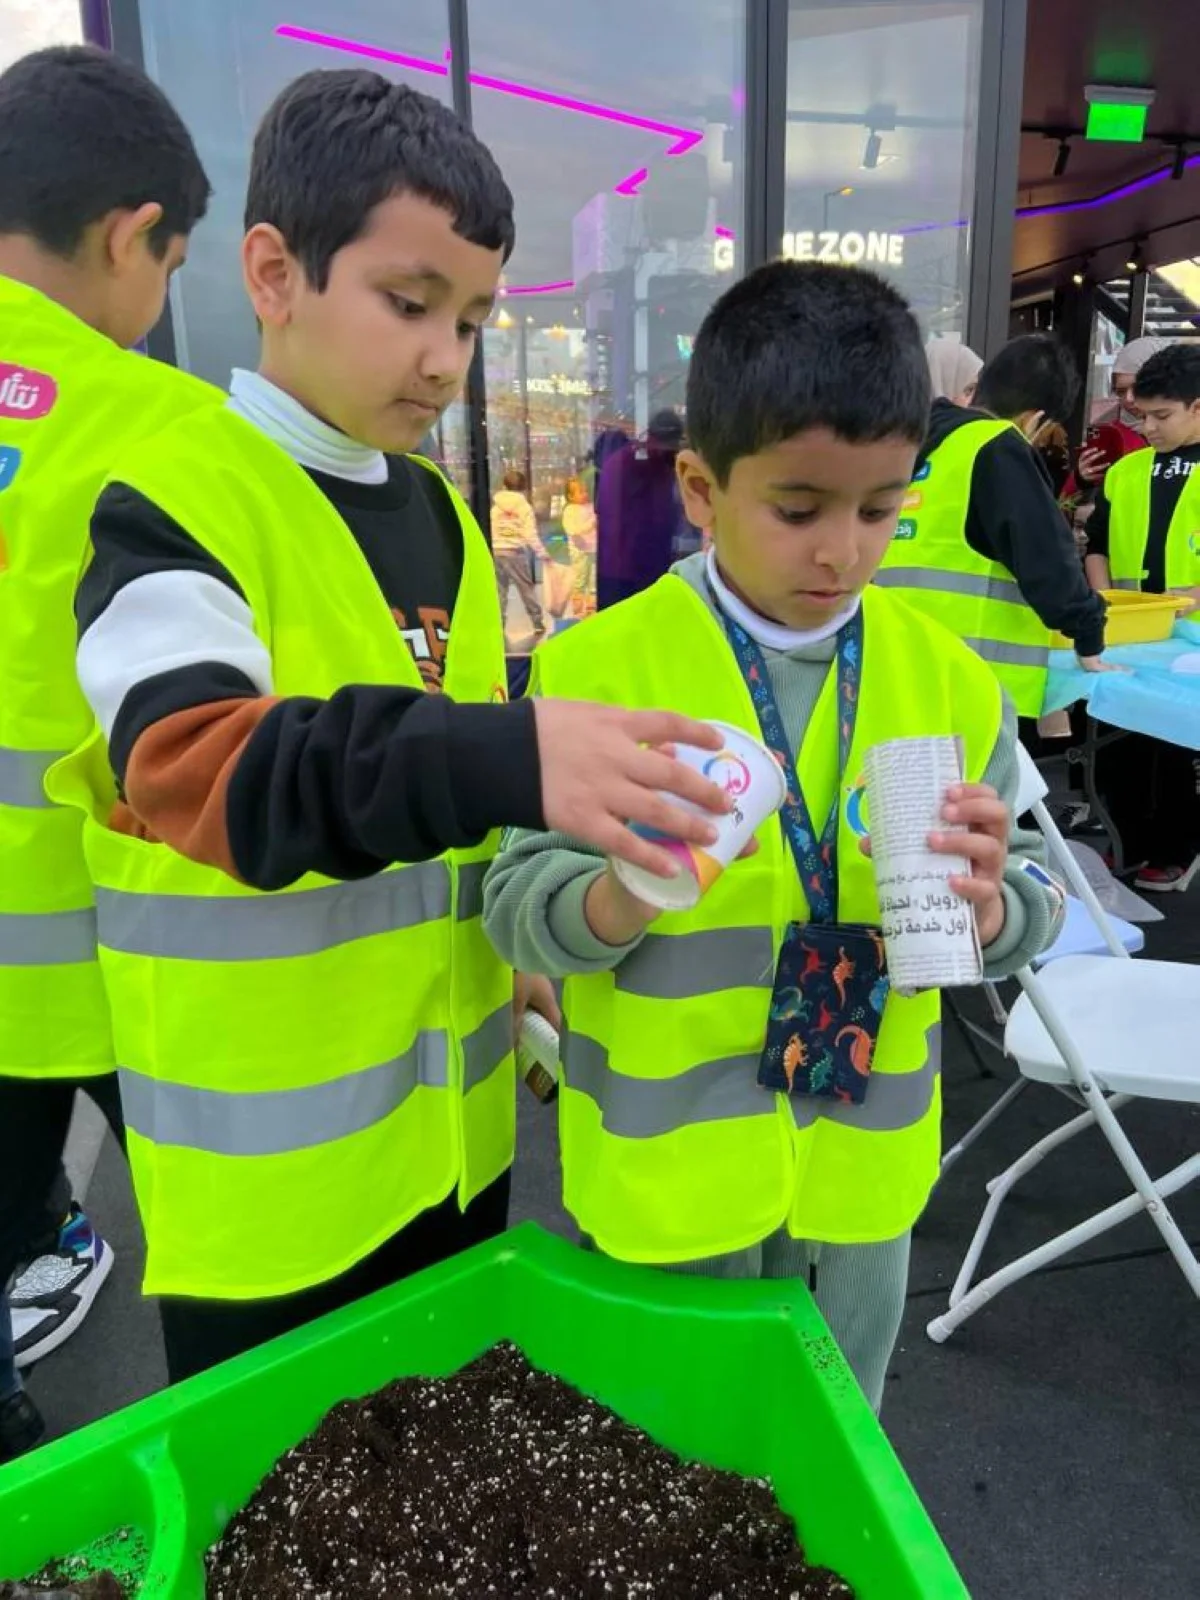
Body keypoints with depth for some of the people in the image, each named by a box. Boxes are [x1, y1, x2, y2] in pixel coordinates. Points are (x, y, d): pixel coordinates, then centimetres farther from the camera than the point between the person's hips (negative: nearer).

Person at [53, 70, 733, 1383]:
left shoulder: (440, 513, 7)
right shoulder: (175, 500, -15)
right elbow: (185, 759, -33)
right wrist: (507, 759, -45)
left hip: (447, 1113, 7)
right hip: (269, 1151, -6)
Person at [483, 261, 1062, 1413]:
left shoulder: (947, 679, -4)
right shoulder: (597, 671, -14)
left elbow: (1026, 914, 0)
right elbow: (515, 907, -13)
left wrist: (985, 901, -22)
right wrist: (622, 890, -33)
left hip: (863, 1160, 3)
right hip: (661, 1167, -2)